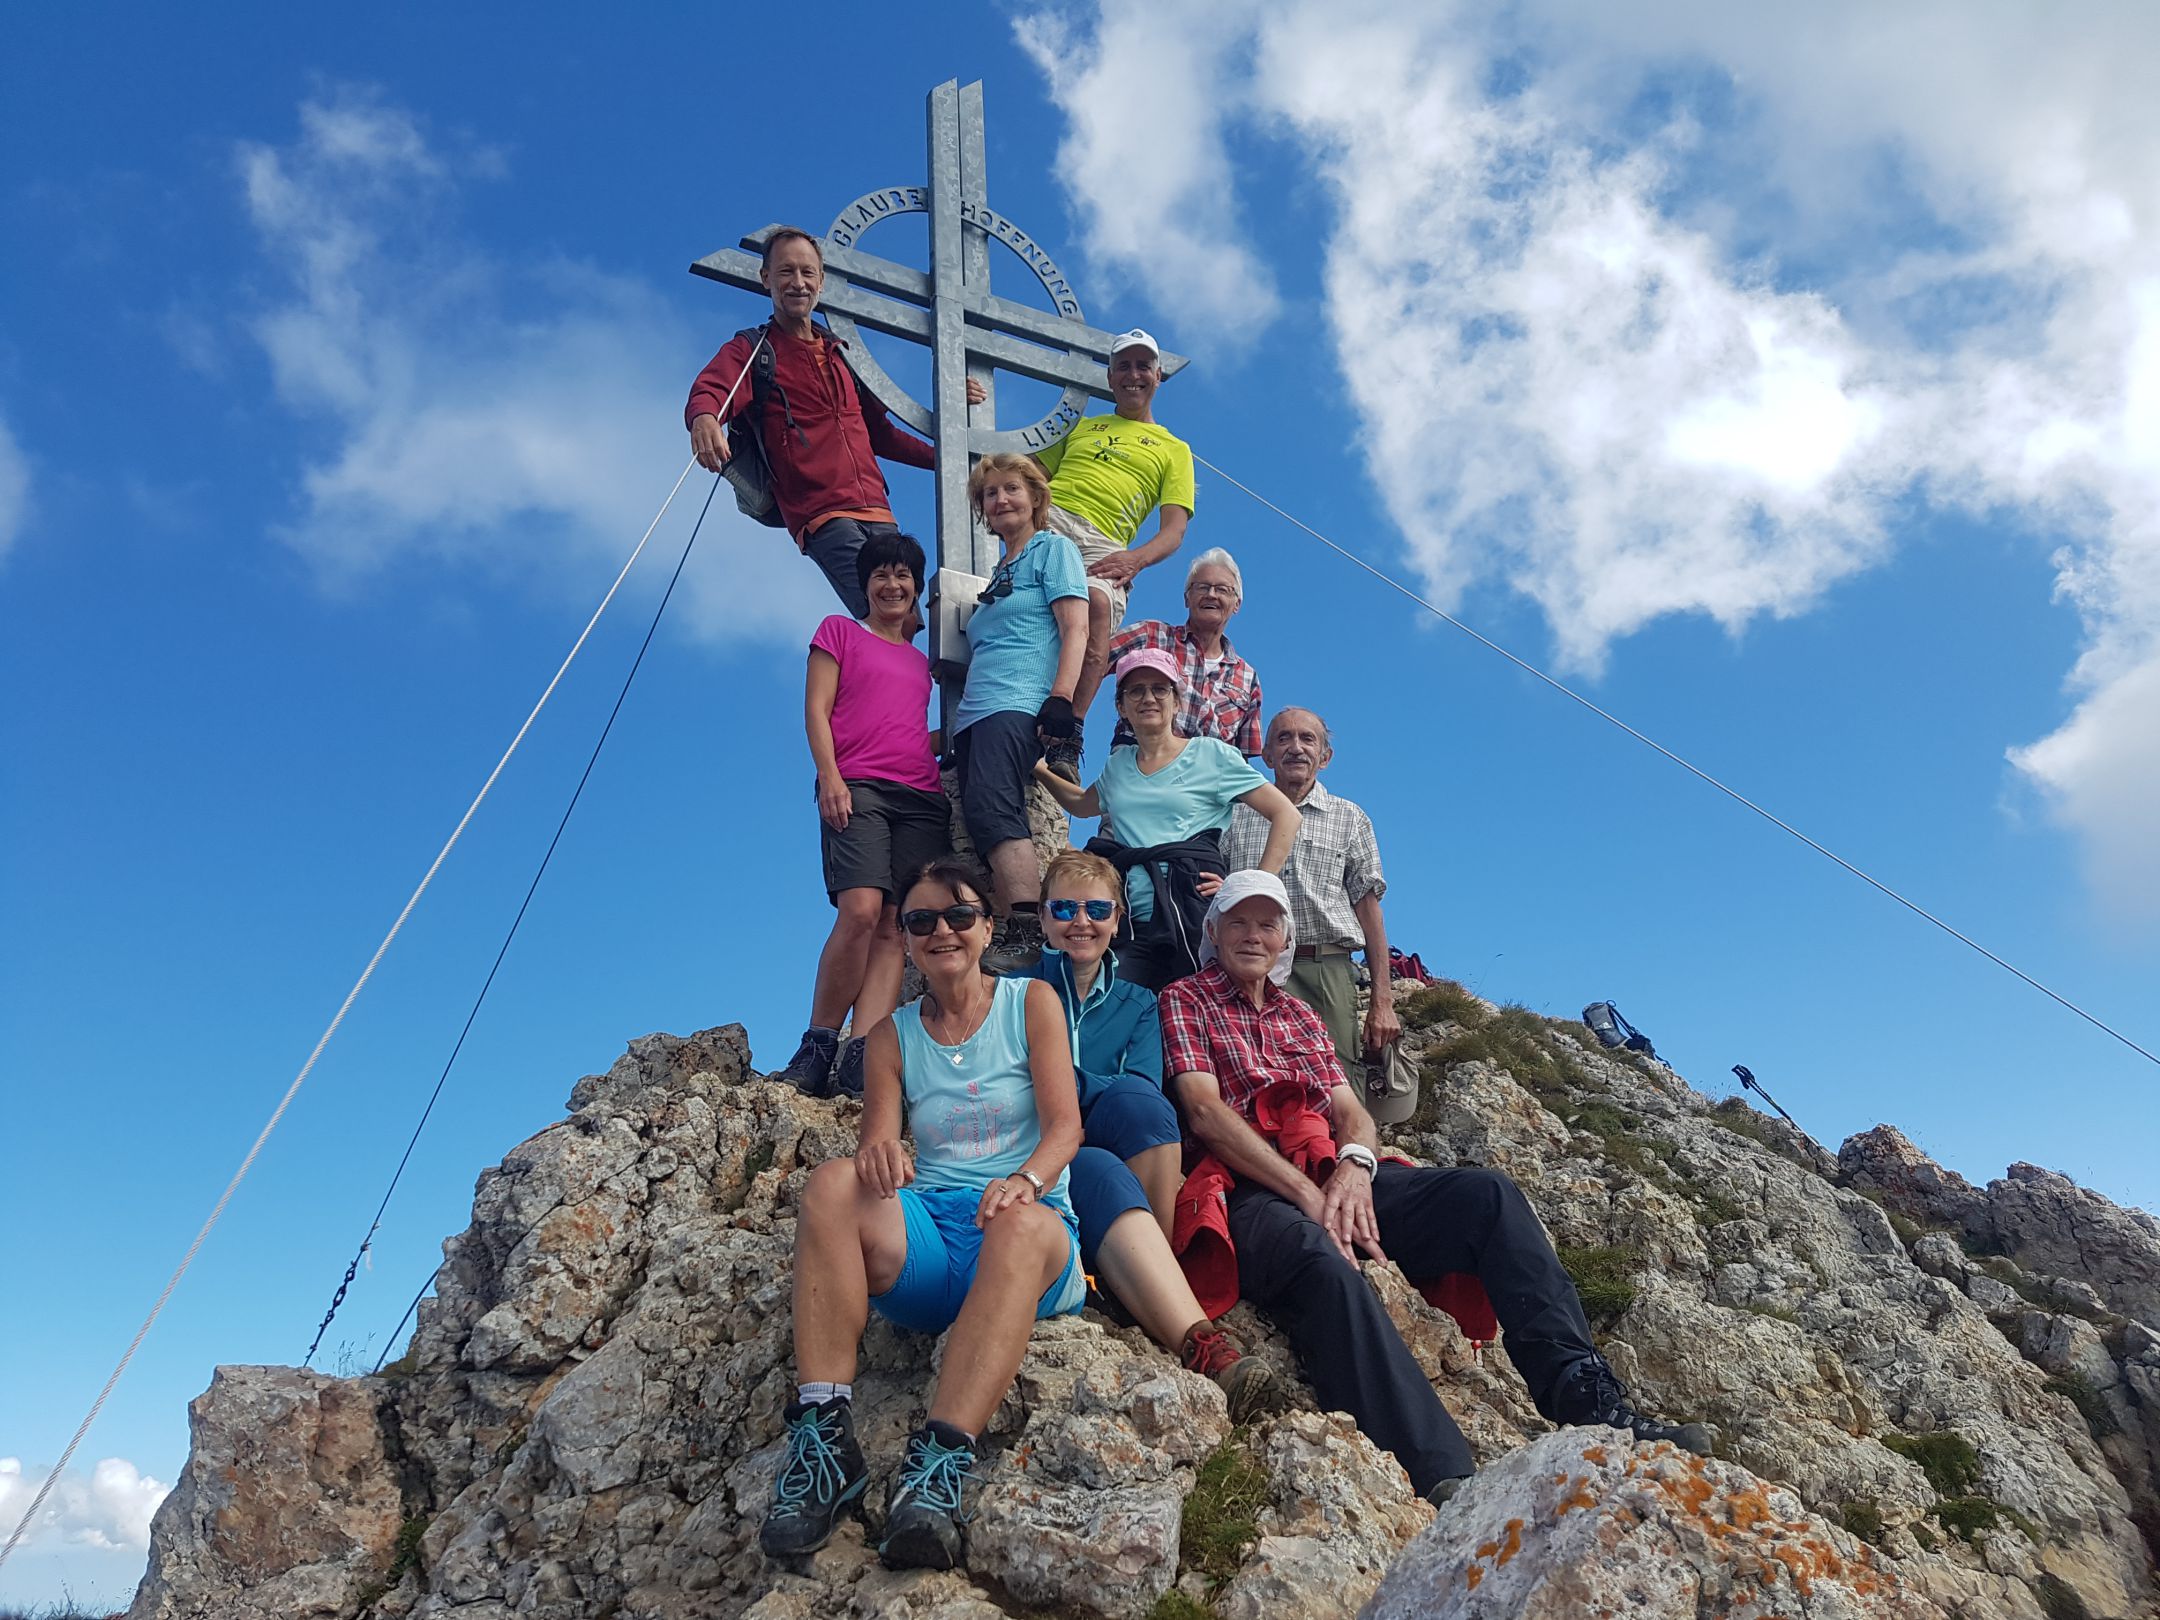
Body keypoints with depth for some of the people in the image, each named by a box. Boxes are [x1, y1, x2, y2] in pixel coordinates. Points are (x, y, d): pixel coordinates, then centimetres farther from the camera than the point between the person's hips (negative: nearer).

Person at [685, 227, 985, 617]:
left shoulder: (841, 354, 27)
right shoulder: (752, 349, 10)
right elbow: (709, 392, -11)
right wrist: (704, 418, -36)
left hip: (878, 513, 6)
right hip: (822, 516, -5)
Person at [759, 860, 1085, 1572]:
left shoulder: (1032, 1003, 8)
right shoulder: (893, 1035, 15)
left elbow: (1065, 1126, -2)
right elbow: (878, 1149, 4)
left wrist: (1025, 1180, -25)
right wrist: (878, 1157, -22)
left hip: (1024, 1223, -2)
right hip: (923, 1237, 2)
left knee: (1023, 1223, -39)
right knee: (833, 1181, -29)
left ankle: (943, 1459, -47)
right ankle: (823, 1432, -33)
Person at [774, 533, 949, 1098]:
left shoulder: (921, 660, 29)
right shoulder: (840, 631, 16)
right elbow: (816, 710, 5)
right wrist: (829, 776, -10)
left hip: (922, 798, 5)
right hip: (858, 788, -4)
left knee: (897, 927, -10)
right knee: (861, 910, -24)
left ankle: (862, 1059, -16)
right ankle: (817, 1048, -15)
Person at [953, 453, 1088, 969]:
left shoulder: (1052, 548, 8)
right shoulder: (997, 573, 30)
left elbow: (1076, 627, -4)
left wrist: (1060, 700, -18)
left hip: (1017, 706, -8)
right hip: (974, 715, 8)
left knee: (990, 811, -26)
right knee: (998, 829, -3)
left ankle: (1028, 933, -31)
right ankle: (1013, 936, -7)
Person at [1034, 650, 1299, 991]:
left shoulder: (1211, 754, 3)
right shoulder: (1118, 763, 18)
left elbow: (1286, 815, 1)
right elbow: (1082, 804, 41)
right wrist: (1041, 771, 29)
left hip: (1189, 921, -4)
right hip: (1129, 922, 4)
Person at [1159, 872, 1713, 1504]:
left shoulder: (1302, 1017, 29)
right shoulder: (1185, 1001, 11)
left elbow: (1351, 1110, 15)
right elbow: (1206, 1114, -5)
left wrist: (1354, 1167, -11)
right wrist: (1307, 1195, -16)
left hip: (1334, 1178, 6)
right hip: (1250, 1193, -6)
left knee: (1487, 1193, -17)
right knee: (1324, 1264, -39)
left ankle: (1585, 1396, -25)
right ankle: (1445, 1481, -51)